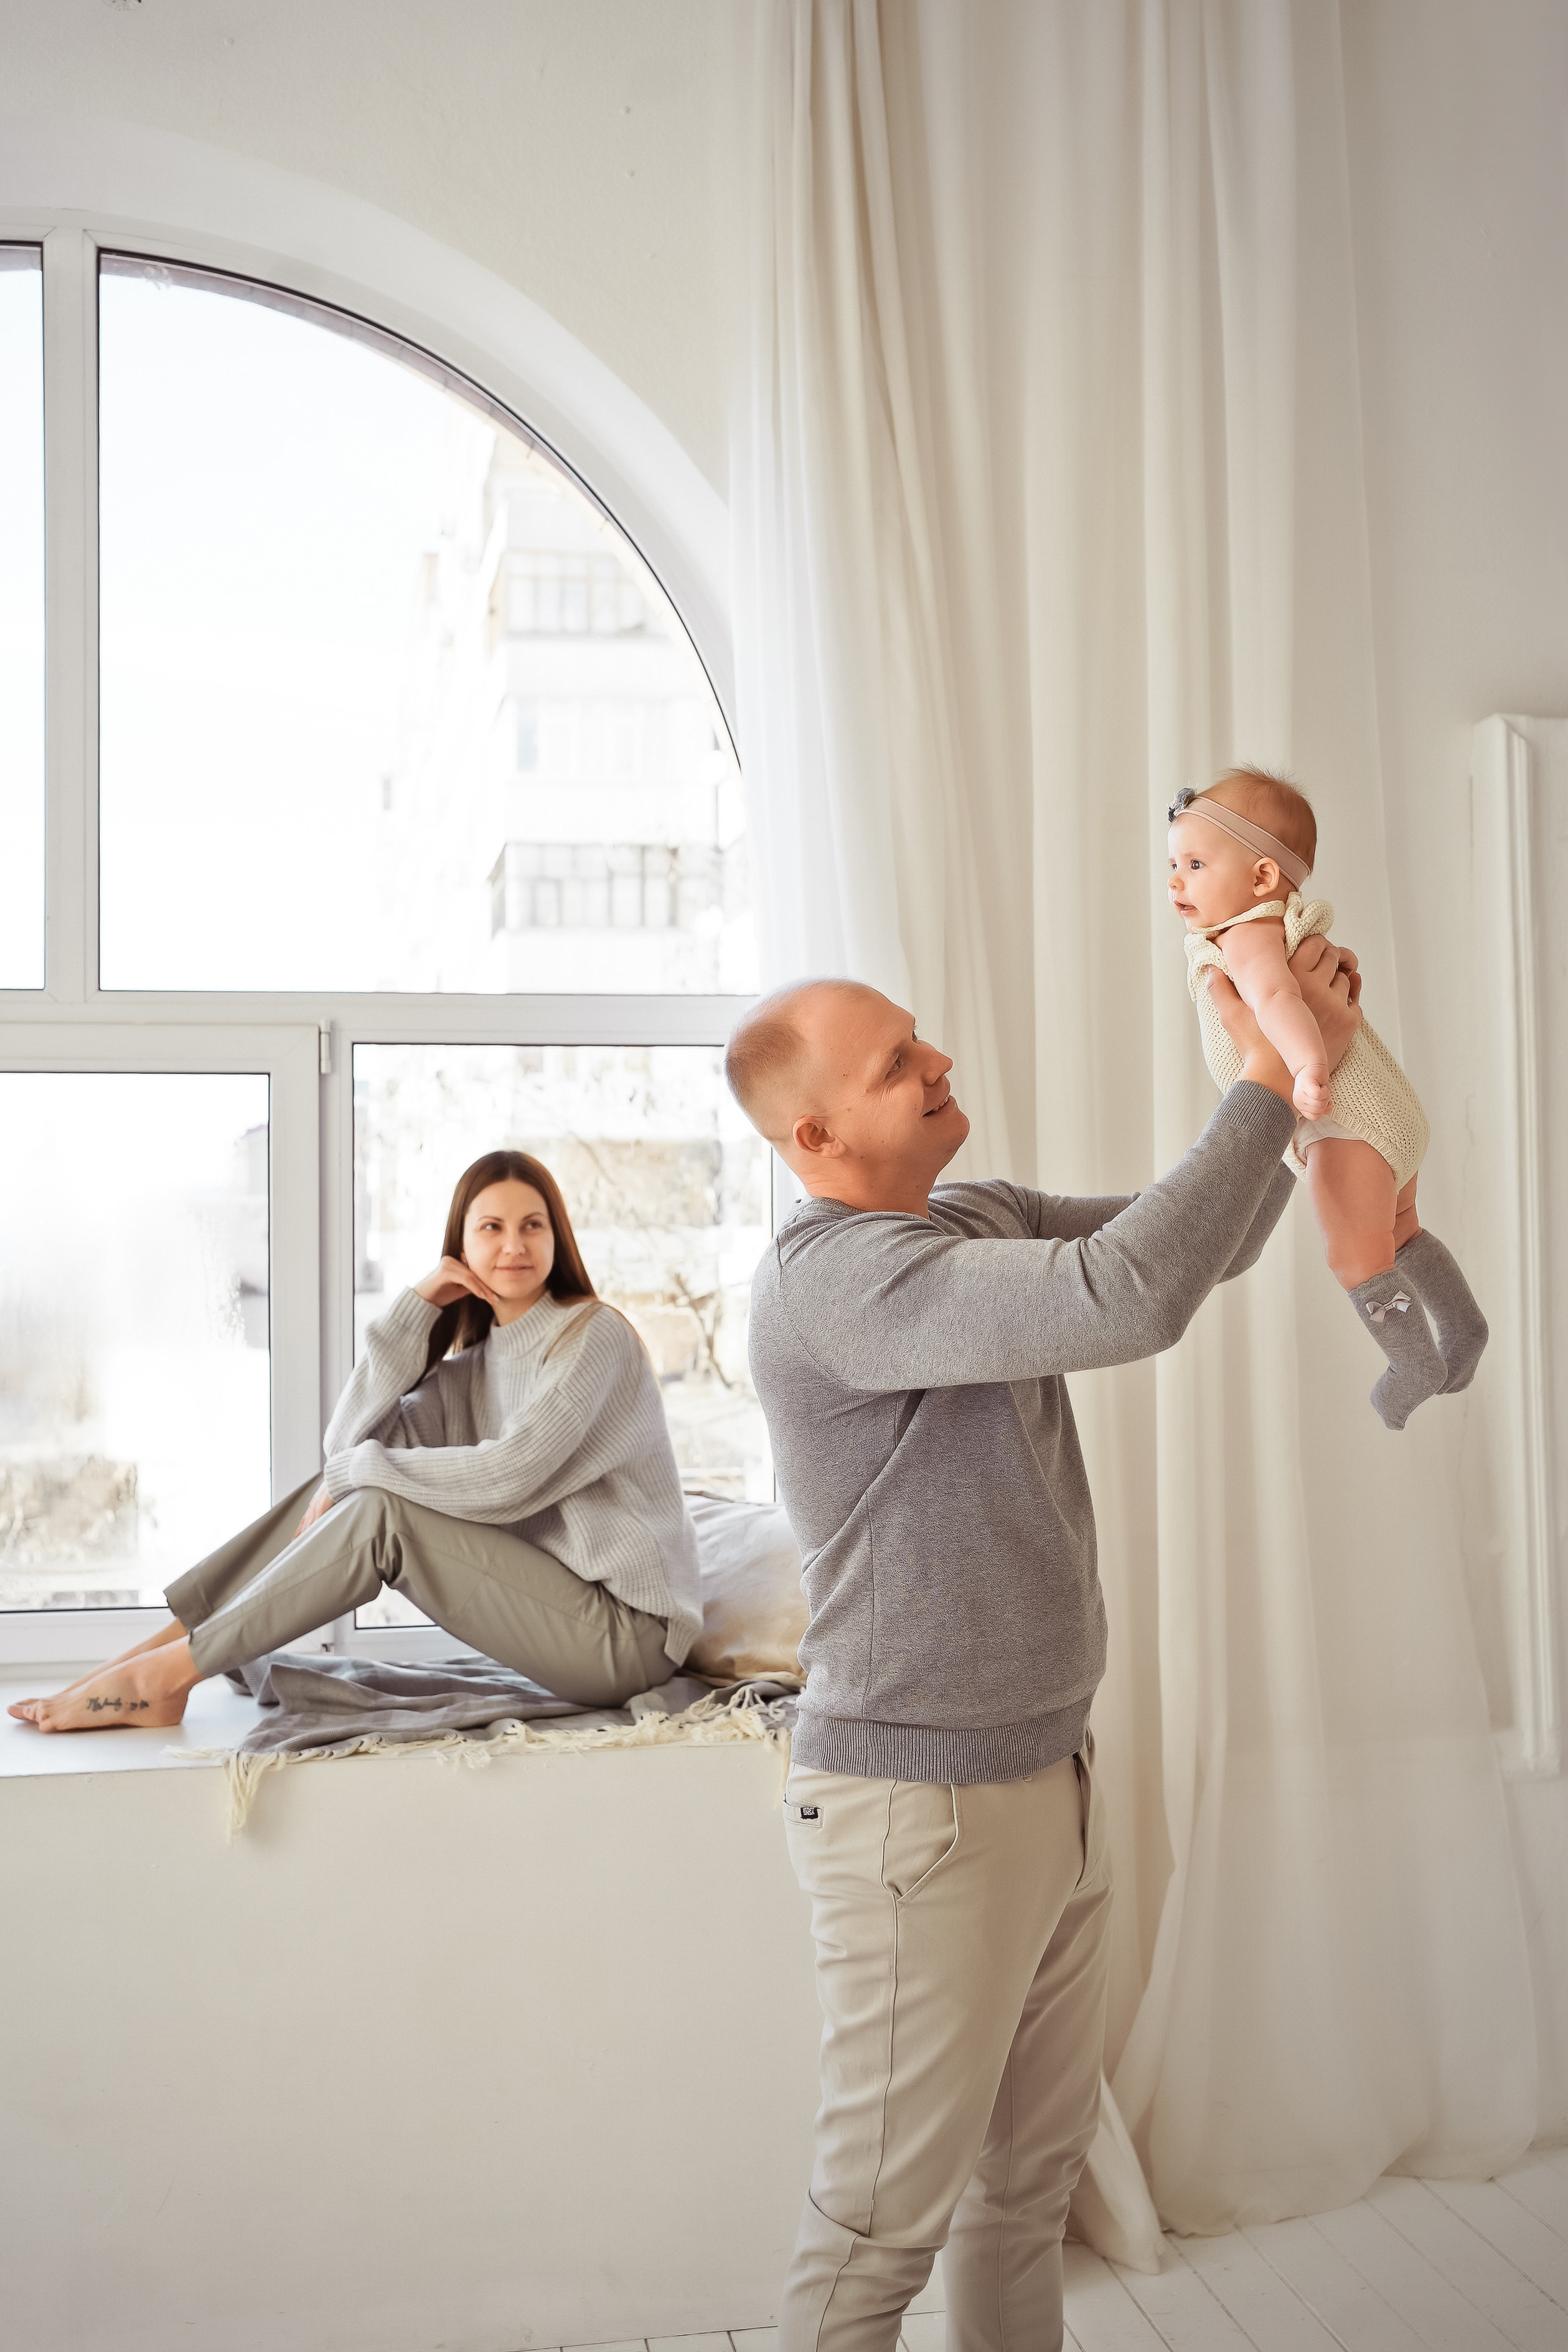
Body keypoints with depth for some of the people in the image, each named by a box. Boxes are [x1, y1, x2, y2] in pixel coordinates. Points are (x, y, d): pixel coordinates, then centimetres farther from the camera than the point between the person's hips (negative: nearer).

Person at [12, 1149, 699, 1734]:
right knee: (356, 1486, 0)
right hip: (552, 1596, 7)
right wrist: (415, 1305, -6)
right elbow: (349, 1439, 0)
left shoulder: (594, 1336, -11)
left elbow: (505, 1477, -22)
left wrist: (358, 1471, -11)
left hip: (628, 1633, -7)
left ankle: (164, 1676, -14)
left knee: (381, 1512, -20)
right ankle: (164, 1644, -2)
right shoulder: (480, 1361, 12)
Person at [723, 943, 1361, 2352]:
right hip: (925, 1813, -9)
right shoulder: (829, 1274, -24)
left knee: (1034, 2172, 22)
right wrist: (1268, 1085, -24)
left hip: (1048, 1779, 9)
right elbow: (1133, 1299, -34)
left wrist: (1305, 1057, -3)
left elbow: (1208, 1243, 11)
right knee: (885, 2219, 7)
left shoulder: (985, 1224, 6)